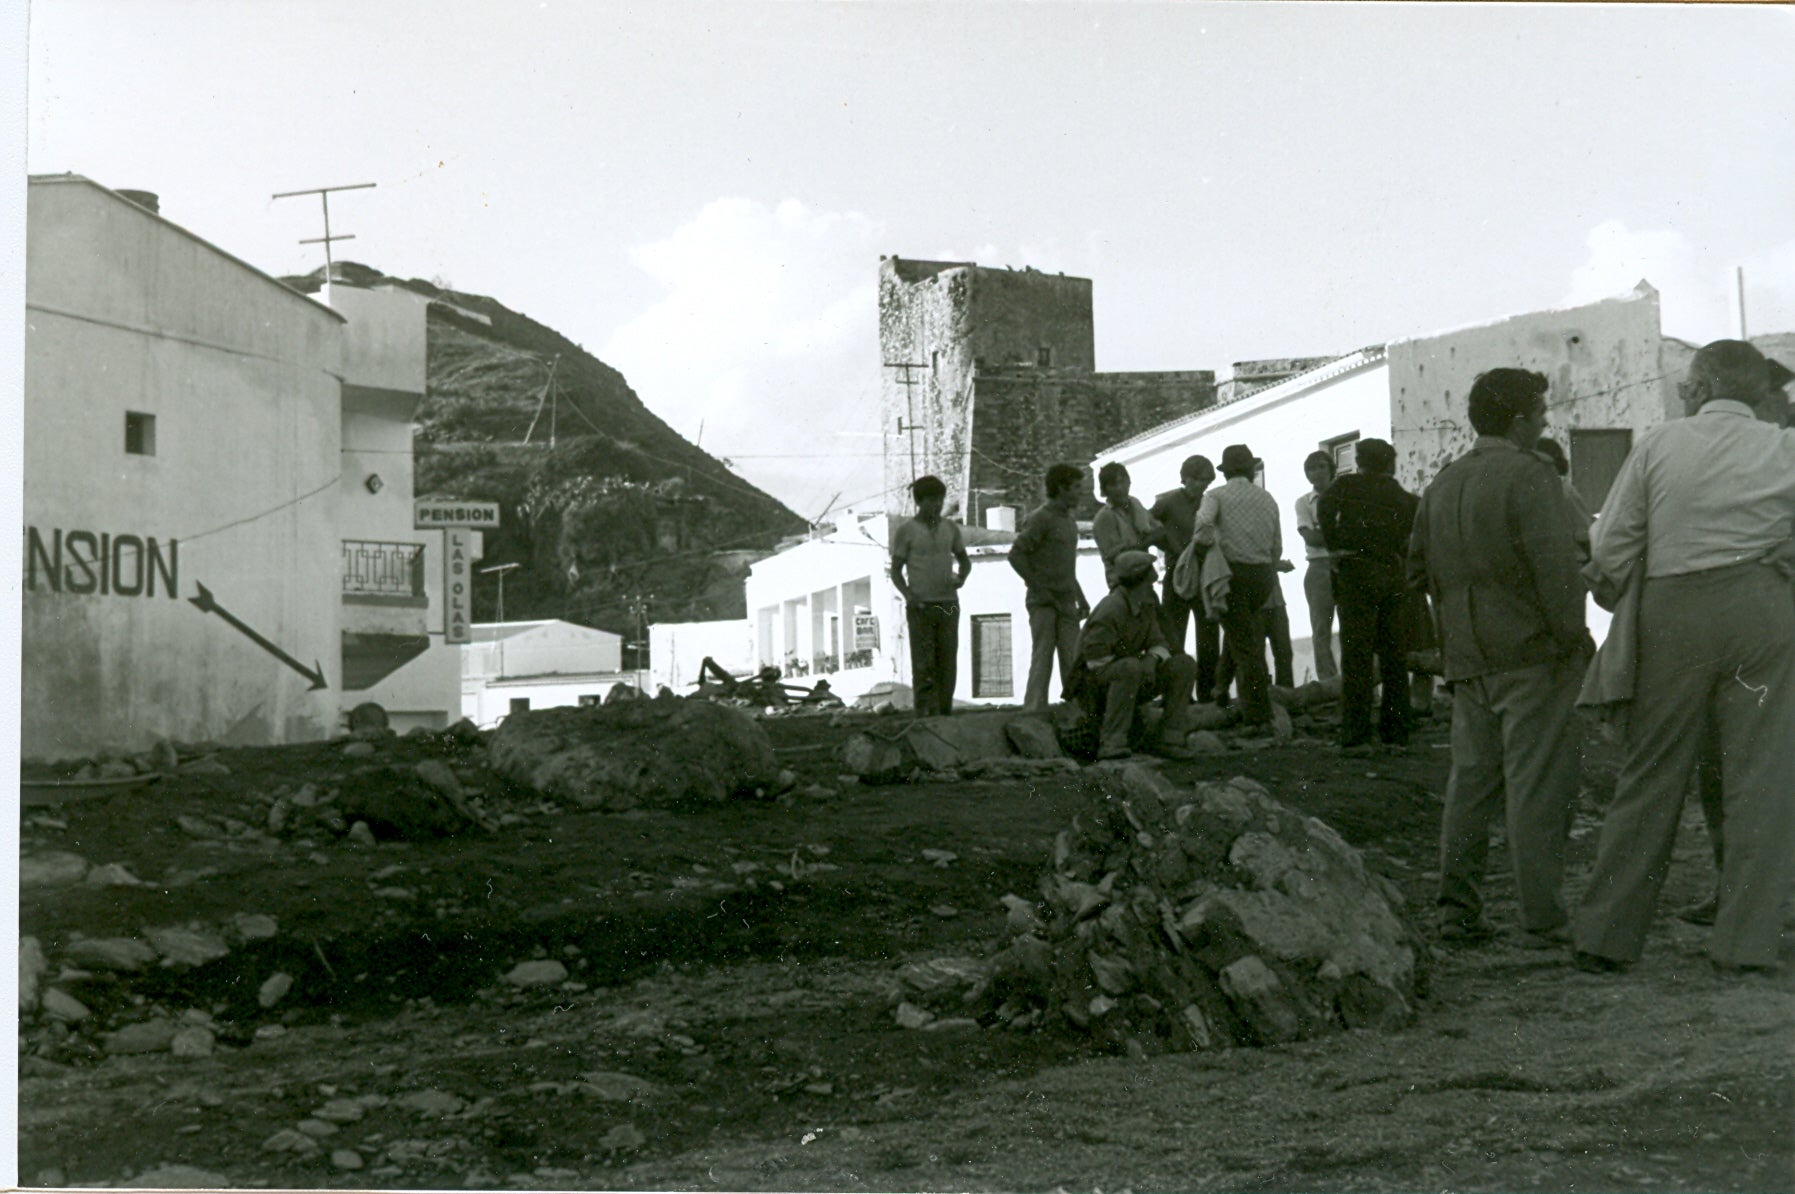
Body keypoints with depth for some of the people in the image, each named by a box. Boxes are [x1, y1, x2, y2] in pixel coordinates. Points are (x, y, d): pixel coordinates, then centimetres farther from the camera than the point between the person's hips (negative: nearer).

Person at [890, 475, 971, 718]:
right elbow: (896, 570, 2)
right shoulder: (906, 531, 0)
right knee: (923, 665, -8)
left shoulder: (950, 528, 11)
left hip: (948, 604, 4)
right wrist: (907, 594, -16)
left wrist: (961, 577, 0)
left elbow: (964, 559, 22)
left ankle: (945, 714, 7)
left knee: (947, 662, 3)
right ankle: (925, 716, -9)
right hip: (920, 606, -4)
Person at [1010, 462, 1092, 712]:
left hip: (1066, 602, 7)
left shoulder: (1068, 520, 16)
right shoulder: (1041, 518, -10)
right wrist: (1040, 588, -16)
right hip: (1044, 604, -7)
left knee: (1072, 662, 7)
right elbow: (1016, 554, -15)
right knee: (1042, 660, -5)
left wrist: (1080, 598, 18)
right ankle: (1034, 712, -1)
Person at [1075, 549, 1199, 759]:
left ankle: (1172, 735, -11)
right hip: (1100, 676, -8)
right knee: (1130, 668, -41)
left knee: (1185, 664, -7)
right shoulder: (1113, 607, -23)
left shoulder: (1146, 604, 5)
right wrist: (1141, 666, -23)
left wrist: (1152, 660, -19)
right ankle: (1111, 742, -38)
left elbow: (1158, 644, 6)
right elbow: (1094, 656, -26)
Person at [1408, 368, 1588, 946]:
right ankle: (1543, 919, -1)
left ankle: (1457, 909, 14)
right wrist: (1574, 636, -10)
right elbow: (1555, 566, -18)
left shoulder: (1443, 483, 13)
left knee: (1470, 780, 12)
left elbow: (1418, 568, 17)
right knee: (1538, 787, -3)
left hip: (1467, 659, 7)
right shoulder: (1529, 476, -11)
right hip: (1532, 655, -7)